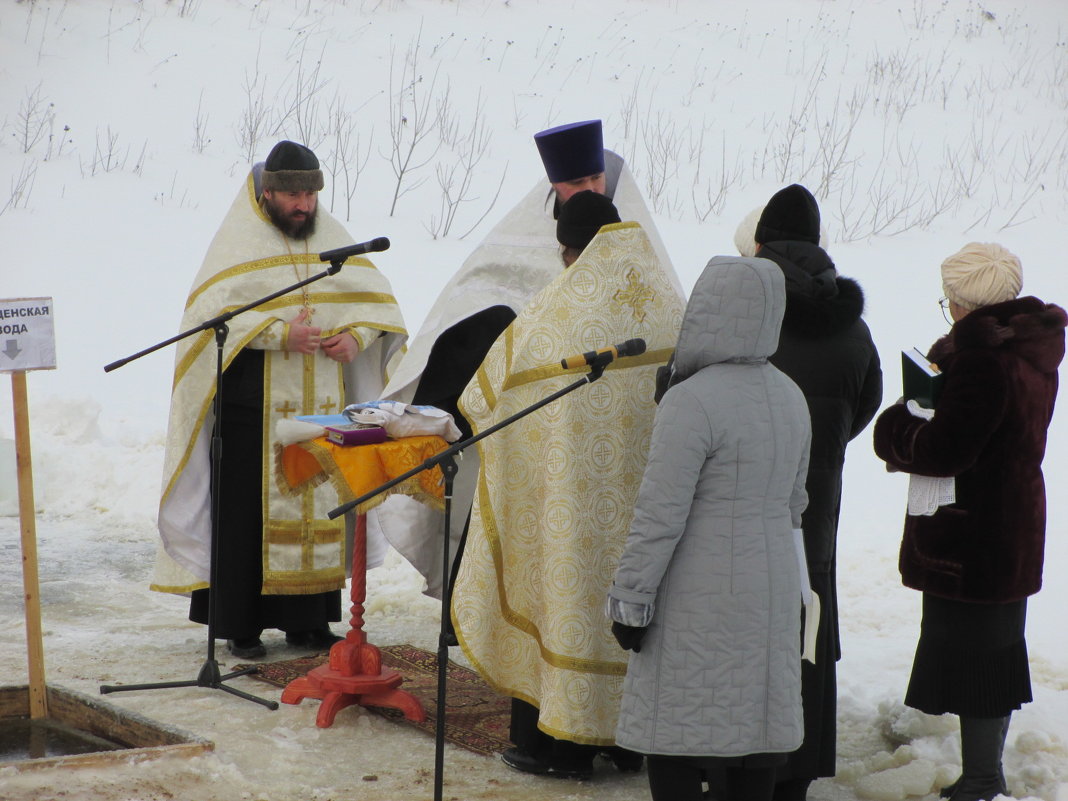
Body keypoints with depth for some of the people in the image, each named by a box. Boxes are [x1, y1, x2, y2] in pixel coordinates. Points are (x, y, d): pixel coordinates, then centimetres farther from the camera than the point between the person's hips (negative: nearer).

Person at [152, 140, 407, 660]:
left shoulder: (332, 237, 12)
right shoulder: (239, 240, -3)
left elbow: (375, 299, 13)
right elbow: (210, 311, -13)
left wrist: (355, 336, -9)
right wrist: (280, 334, -23)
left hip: (322, 403, 5)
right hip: (253, 405, -4)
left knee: (319, 506, 6)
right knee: (249, 509, -3)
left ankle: (307, 621, 15)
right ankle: (240, 625, 5)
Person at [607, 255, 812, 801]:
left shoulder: (692, 401, -17)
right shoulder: (790, 397, 9)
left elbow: (660, 515, -17)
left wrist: (630, 600, -11)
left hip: (700, 602, -8)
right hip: (773, 592, 8)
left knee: (675, 738, -1)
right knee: (756, 731, 13)